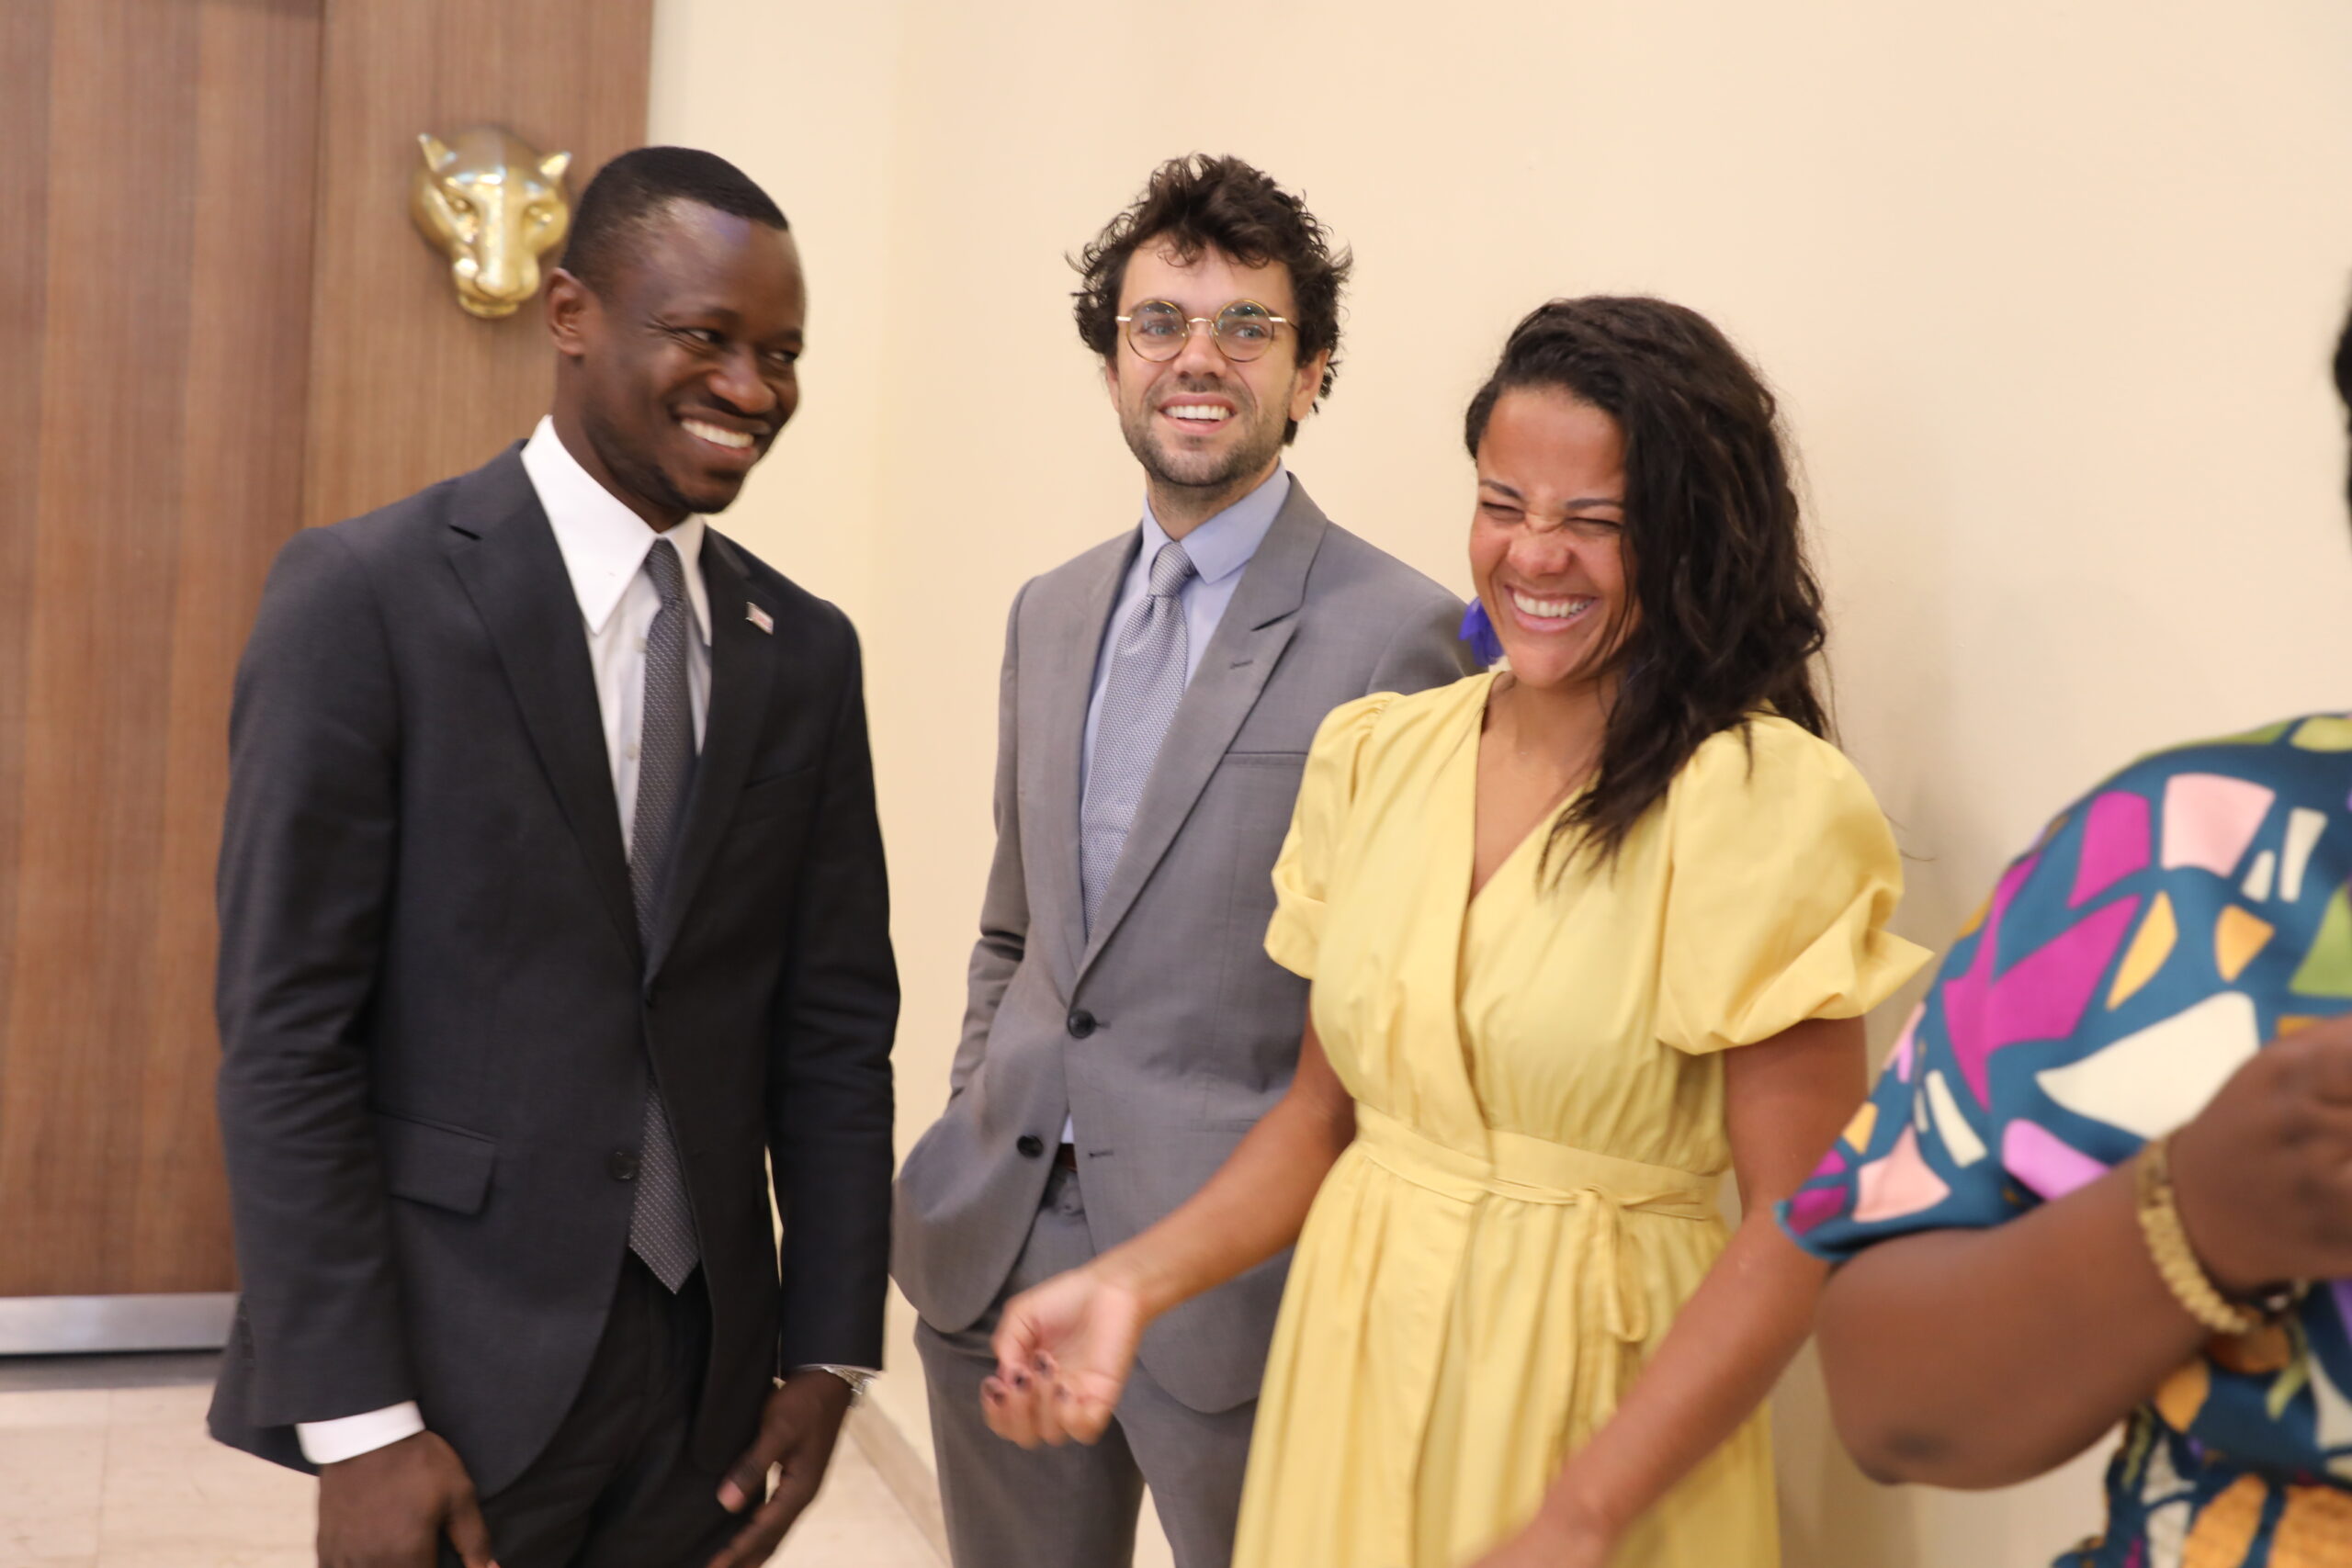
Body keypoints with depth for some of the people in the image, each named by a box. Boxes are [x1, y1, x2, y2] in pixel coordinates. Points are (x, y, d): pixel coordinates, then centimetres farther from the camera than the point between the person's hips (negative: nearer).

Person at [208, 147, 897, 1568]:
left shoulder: (806, 650, 5)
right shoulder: (366, 596, -9)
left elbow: (837, 1023, 7)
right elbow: (286, 1032, -11)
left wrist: (828, 1349, 3)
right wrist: (356, 1424, -13)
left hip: (713, 1376, 5)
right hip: (453, 1370, -4)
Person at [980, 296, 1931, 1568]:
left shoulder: (1769, 804, -15)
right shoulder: (1375, 753, 1)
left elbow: (1798, 1226, -15)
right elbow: (1324, 1104, 8)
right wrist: (1136, 1280, -5)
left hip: (1598, 1405, -4)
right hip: (1351, 1376, 5)